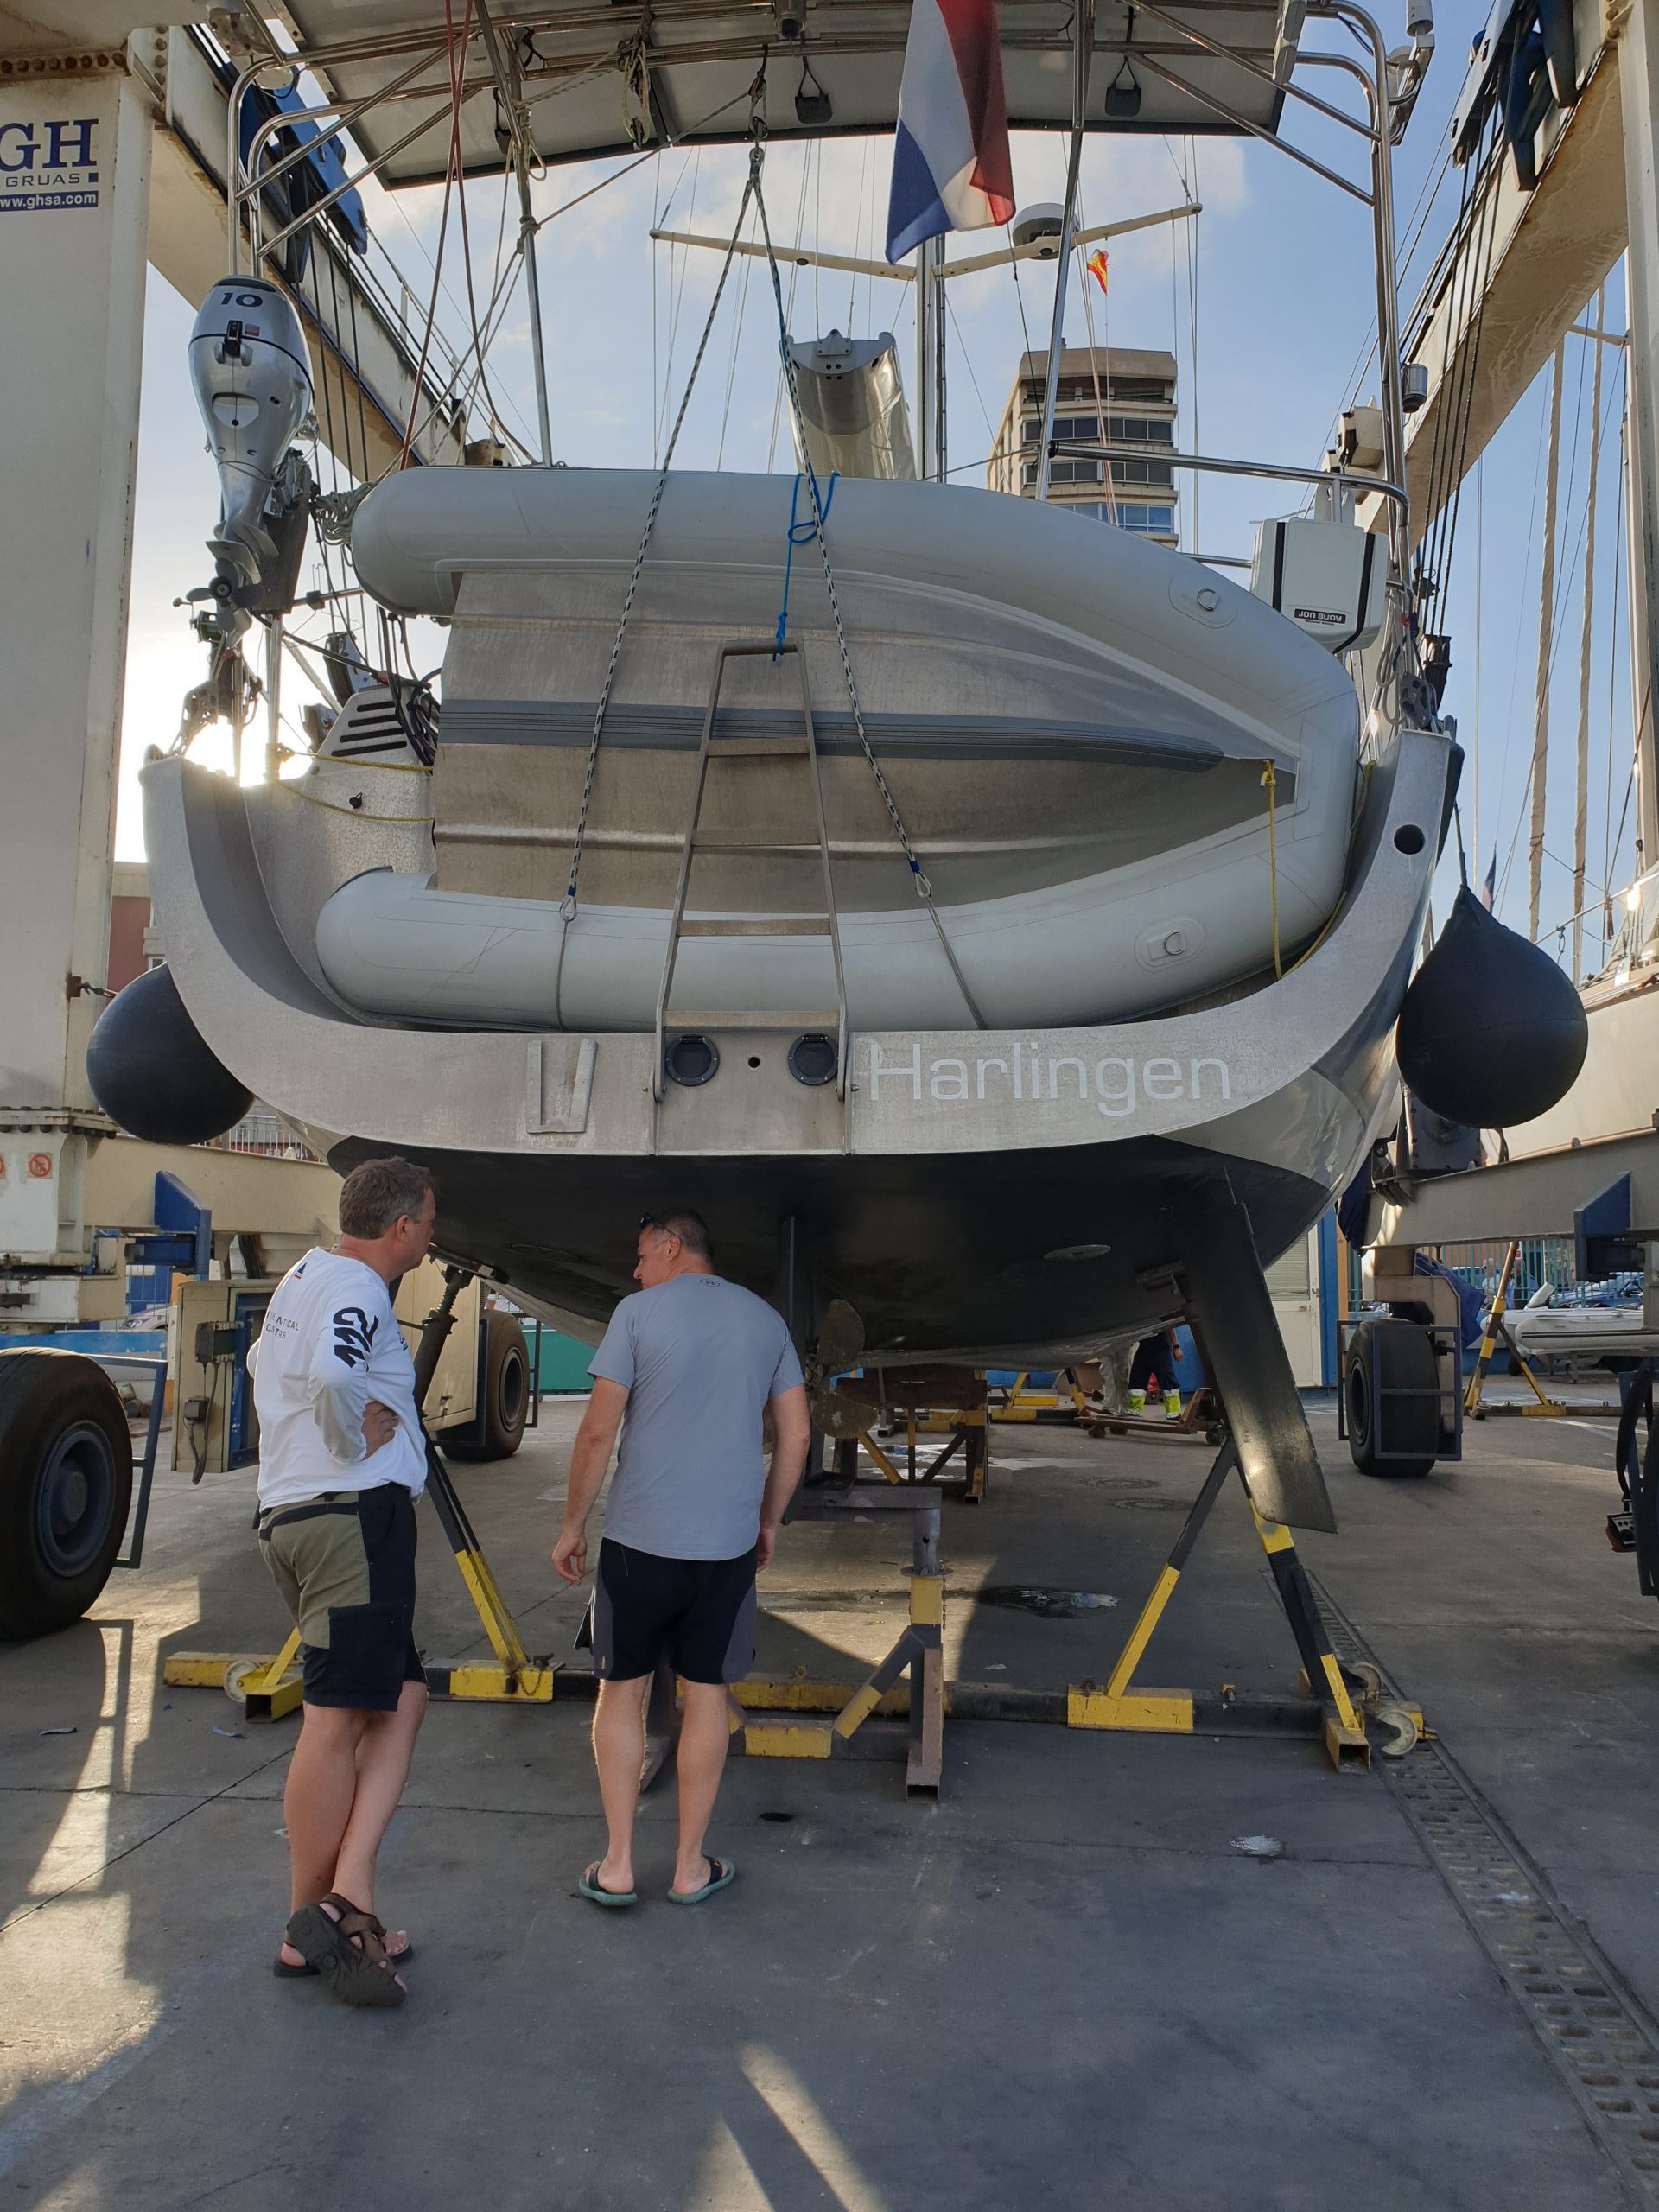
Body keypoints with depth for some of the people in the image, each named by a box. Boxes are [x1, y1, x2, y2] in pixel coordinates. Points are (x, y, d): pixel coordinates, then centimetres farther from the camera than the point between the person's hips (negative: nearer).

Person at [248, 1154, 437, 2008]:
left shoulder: (301, 1279, 19)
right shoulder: (356, 1288, -13)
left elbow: (265, 1363, 35)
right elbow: (331, 1372, -34)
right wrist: (361, 1433, -16)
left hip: (292, 1515, 10)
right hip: (356, 1514, -10)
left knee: (400, 1699, 11)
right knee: (337, 1721, -4)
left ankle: (345, 1898, 7)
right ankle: (311, 1927, 5)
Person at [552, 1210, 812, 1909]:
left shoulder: (637, 1313, -4)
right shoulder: (765, 1320, 8)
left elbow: (597, 1433, -8)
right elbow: (795, 1436, 8)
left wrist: (572, 1525, 2)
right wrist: (768, 1522, 18)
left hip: (638, 1537, -3)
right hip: (726, 1542, 3)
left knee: (621, 1692, 12)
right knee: (706, 1697, 11)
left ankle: (617, 1865, 15)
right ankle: (690, 1867, 20)